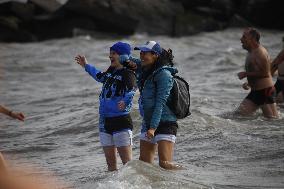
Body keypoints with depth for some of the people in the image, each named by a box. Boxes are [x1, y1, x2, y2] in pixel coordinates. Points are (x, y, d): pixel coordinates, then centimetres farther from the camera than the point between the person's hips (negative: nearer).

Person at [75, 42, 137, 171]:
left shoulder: (128, 74, -12)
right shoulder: (111, 71, 13)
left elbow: (131, 90, -32)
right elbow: (100, 77, 37)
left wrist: (125, 101, -52)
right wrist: (86, 66, 46)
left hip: (121, 121, -8)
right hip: (105, 121, 8)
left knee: (127, 162, -11)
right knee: (110, 162, 12)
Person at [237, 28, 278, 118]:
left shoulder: (260, 53, -15)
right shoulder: (251, 53, 16)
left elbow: (264, 73, -22)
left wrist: (246, 74, -15)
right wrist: (249, 83, 11)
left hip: (265, 91, -10)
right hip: (255, 91, 10)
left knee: (273, 119, -7)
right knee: (239, 114, 2)